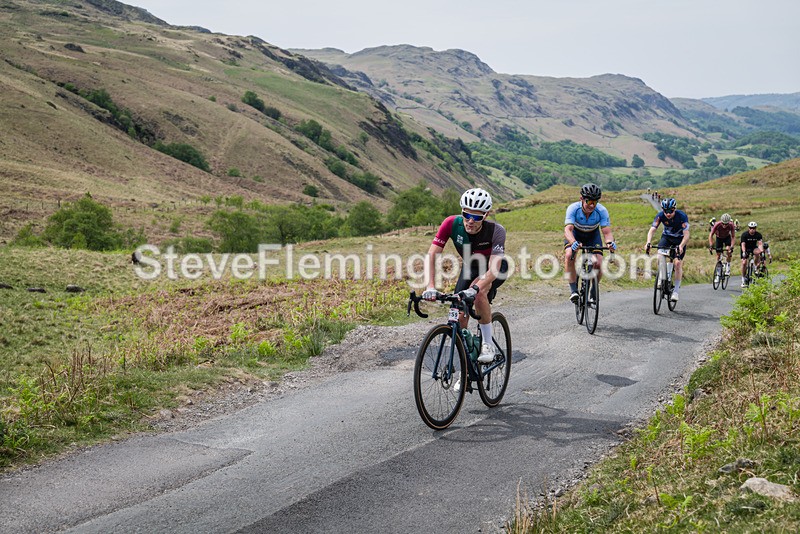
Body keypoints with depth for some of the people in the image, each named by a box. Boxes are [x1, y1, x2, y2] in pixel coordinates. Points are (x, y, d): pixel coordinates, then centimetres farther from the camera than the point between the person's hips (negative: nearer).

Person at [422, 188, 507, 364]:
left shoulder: (496, 231, -36)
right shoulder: (451, 224, -30)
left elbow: (493, 269, -42)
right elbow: (431, 255, -31)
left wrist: (474, 289, -58)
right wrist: (430, 287, -45)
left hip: (495, 269, -3)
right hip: (470, 267, 3)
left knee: (479, 292, -35)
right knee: (460, 317, -11)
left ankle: (488, 344, -16)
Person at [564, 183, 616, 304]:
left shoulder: (602, 211, -30)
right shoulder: (573, 208, -33)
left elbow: (607, 232, -31)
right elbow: (568, 229, -42)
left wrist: (610, 242, -55)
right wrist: (573, 242, -63)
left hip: (593, 235, 1)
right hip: (575, 233, -1)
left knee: (598, 264, -17)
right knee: (569, 255, -30)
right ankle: (573, 289, -17)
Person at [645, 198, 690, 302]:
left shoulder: (682, 216, -30)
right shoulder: (660, 215, -23)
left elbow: (686, 234, -34)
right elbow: (652, 230, -27)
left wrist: (681, 246, -51)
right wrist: (648, 243, -45)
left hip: (680, 239, -2)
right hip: (667, 236, 2)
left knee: (677, 263, -13)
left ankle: (676, 291, -5)